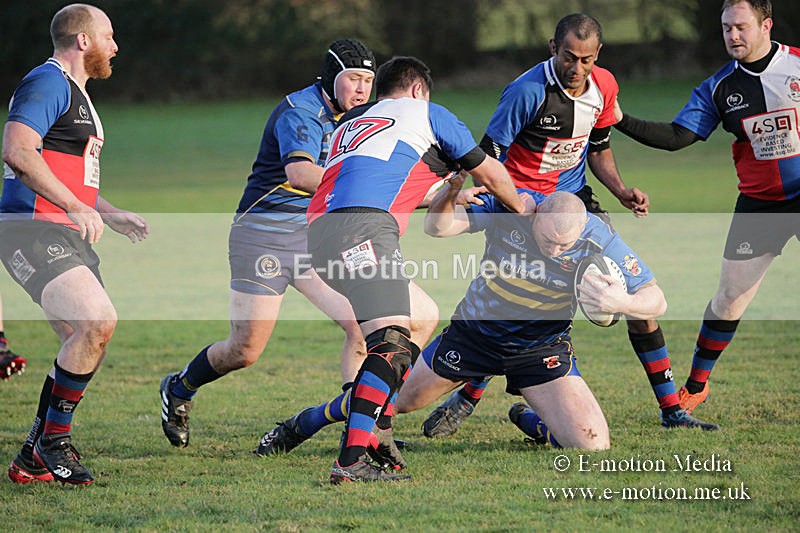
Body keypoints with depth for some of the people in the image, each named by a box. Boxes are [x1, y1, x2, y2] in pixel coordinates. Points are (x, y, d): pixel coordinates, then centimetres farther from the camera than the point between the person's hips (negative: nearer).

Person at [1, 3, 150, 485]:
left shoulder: (77, 95, 26)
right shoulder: (48, 83, -8)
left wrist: (112, 216, 24)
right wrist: (77, 208, -22)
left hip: (68, 237, 11)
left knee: (89, 344, 4)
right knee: (98, 320, -24)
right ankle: (54, 439, -12)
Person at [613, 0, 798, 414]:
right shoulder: (719, 87, 0)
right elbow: (676, 137, -5)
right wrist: (622, 121, -15)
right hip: (758, 203, 2)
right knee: (730, 294, 1)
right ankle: (697, 385, 16)